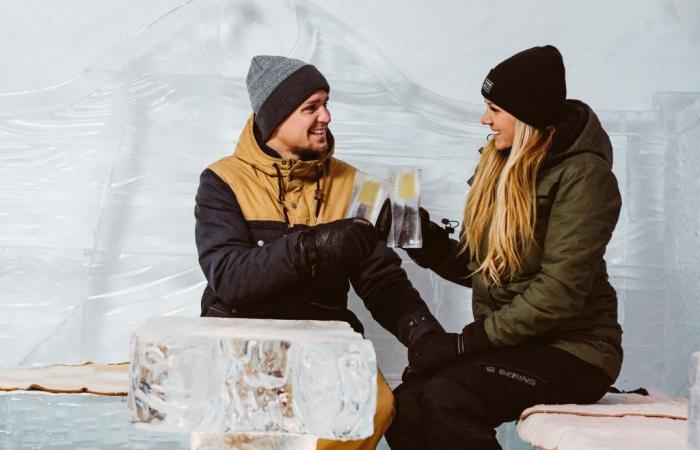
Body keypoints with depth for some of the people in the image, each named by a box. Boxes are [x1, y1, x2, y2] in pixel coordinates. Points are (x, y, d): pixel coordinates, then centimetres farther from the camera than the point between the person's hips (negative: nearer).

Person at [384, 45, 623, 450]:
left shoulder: (582, 176, -13)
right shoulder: (502, 167, 11)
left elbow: (559, 292, -21)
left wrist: (469, 340, -21)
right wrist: (423, 235, -4)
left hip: (571, 349, -7)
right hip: (510, 342, 7)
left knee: (447, 398, -29)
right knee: (404, 408, -19)